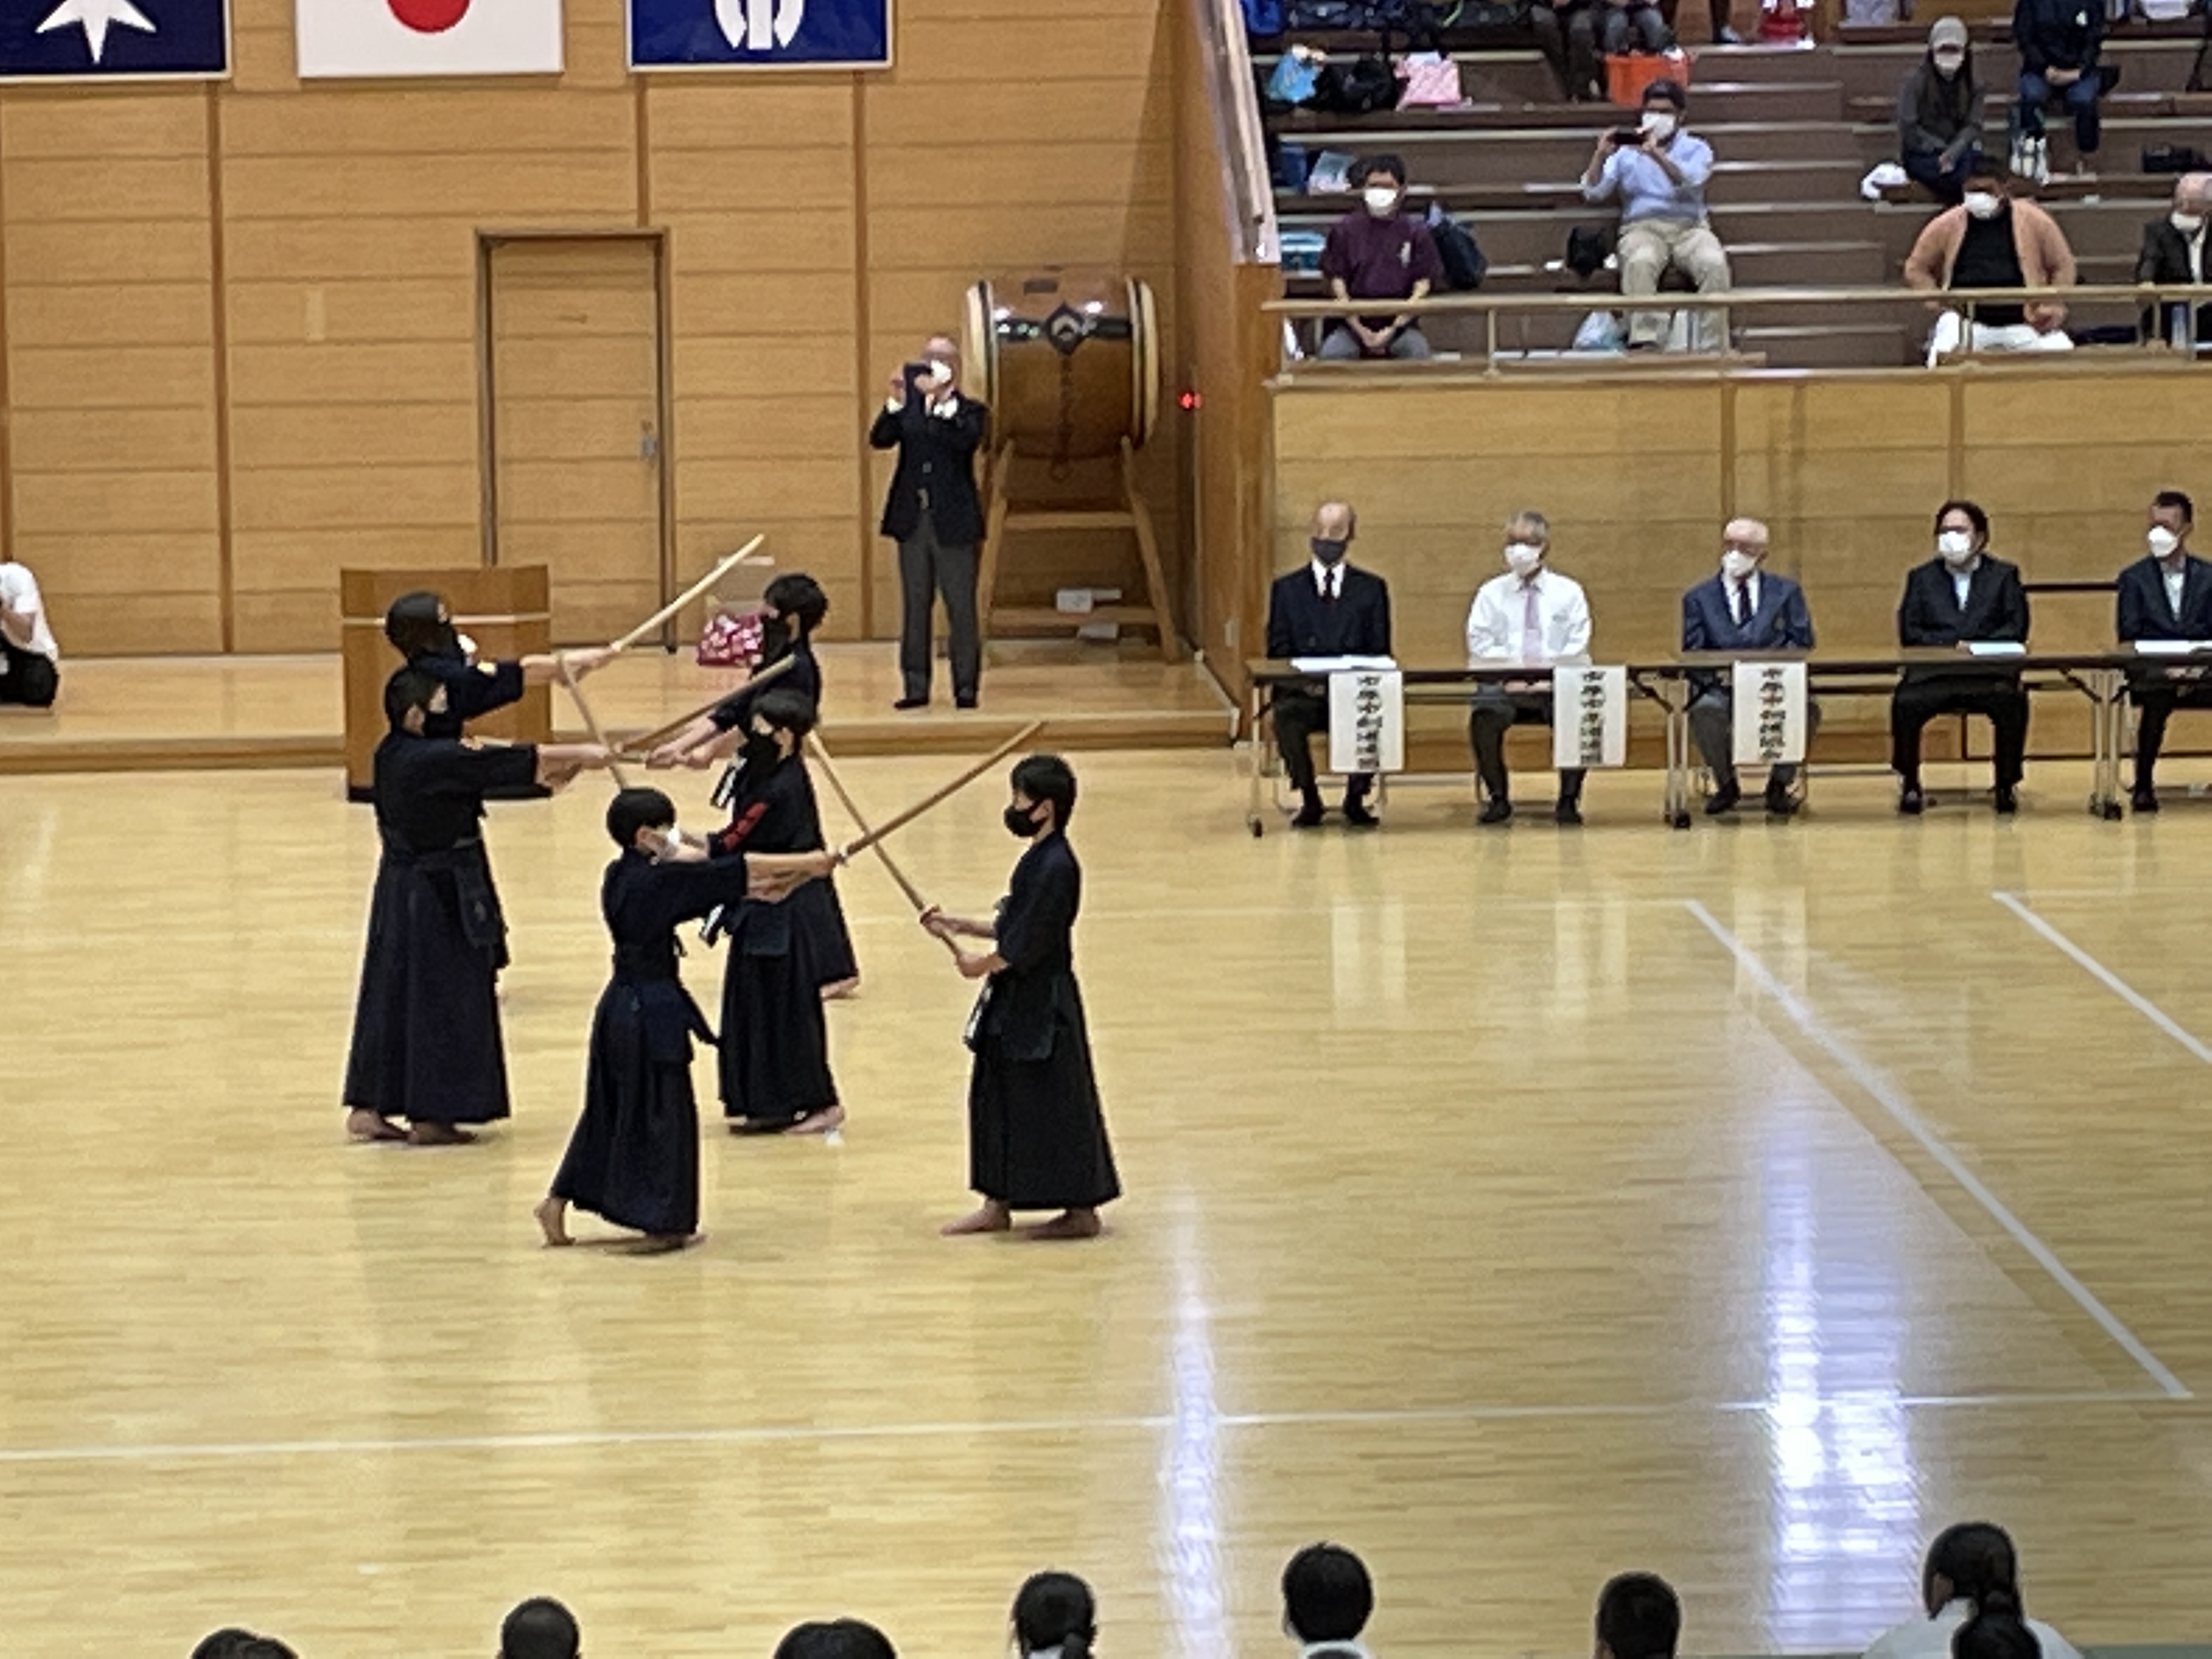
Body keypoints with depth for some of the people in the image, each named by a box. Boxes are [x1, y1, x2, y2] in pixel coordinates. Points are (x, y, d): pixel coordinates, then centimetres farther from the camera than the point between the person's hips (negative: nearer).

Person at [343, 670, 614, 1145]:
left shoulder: (392, 755, 6)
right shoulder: (435, 761, -22)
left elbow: (489, 766, 11)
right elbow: (512, 762, -16)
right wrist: (582, 754, -7)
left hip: (403, 888, 9)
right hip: (442, 897, -9)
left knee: (394, 994, 13)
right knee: (444, 999, 2)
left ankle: (368, 1108, 16)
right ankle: (430, 1117, 9)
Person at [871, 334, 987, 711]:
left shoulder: (970, 411, 1)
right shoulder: (909, 408, 10)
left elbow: (966, 440, -20)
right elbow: (878, 440, -3)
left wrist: (943, 399, -30)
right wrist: (897, 402, -17)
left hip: (953, 524, -4)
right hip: (912, 522, 4)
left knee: (961, 608, -1)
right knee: (914, 607, 6)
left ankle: (966, 687, 3)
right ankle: (916, 687, 10)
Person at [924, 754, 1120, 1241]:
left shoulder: (1056, 867, -20)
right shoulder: (1038, 859, 10)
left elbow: (1030, 944, -22)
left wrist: (986, 963, -12)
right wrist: (961, 927, 13)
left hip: (1043, 1006, -10)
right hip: (1015, 1004, 10)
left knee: (1056, 1105, -2)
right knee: (996, 1096, 14)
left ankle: (1081, 1210, 8)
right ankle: (997, 1205, 22)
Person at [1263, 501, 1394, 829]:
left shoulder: (1372, 589, 14)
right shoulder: (1287, 589, 13)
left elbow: (1379, 652, 10)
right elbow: (1278, 651, 8)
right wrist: (1302, 682, -13)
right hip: (1303, 693, 0)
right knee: (1286, 718, -35)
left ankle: (1356, 799, -9)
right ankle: (1309, 800, -11)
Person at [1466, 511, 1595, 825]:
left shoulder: (1568, 592, 13)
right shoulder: (1491, 593, 14)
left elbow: (1577, 650, 6)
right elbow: (1481, 646, 5)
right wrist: (1508, 678, -12)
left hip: (1556, 685, 0)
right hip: (1504, 686, 0)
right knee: (1484, 718, -33)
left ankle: (1569, 799, -16)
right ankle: (1498, 798, -16)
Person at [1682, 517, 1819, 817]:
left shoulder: (1786, 592, 15)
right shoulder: (1699, 598, 13)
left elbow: (1802, 643, 4)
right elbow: (1692, 653, 3)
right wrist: (1716, 674, -19)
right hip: (1722, 687, 0)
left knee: (1806, 712, -32)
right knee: (1705, 710, -35)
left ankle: (1780, 784, -5)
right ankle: (1726, 785, -5)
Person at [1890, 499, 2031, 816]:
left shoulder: (2004, 575, 16)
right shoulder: (1922, 578, 19)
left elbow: (2016, 629, 4)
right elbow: (1909, 633, 7)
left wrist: (1974, 647, -12)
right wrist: (1953, 645, -10)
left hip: (1989, 675, -1)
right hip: (1933, 676, 1)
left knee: (2012, 703, -32)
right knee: (1905, 704, -30)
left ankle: (2007, 785, -15)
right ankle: (1909, 785, -12)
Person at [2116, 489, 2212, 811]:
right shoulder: (2134, 578, 11)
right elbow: (2129, 640, 2)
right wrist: (2165, 667, -15)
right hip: (2152, 675, -2)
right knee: (2157, 699, -37)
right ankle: (2143, 786, -28)